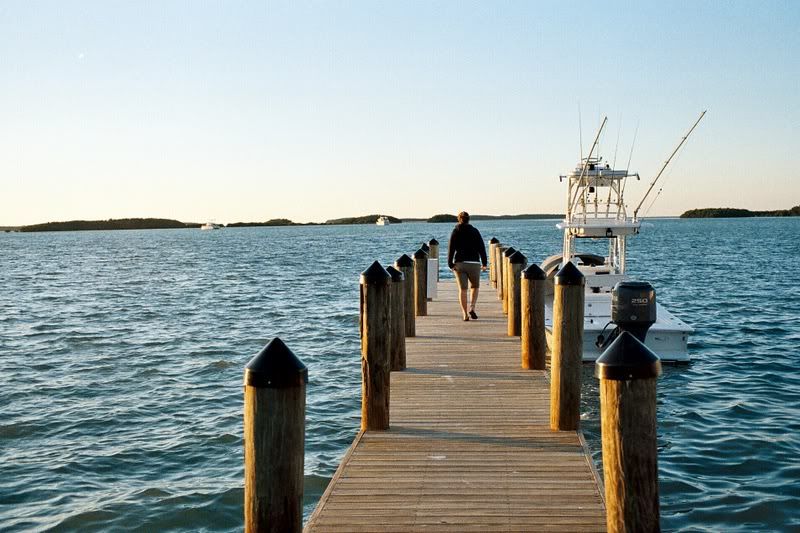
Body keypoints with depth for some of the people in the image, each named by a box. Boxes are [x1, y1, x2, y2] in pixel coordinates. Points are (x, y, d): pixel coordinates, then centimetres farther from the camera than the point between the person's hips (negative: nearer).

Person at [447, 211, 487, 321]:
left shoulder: (455, 231, 2)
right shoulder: (475, 231, 2)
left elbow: (451, 249, -3)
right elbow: (481, 248, 0)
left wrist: (450, 264, 0)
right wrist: (484, 263, 5)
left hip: (459, 263, 1)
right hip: (473, 263, 0)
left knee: (462, 289, 5)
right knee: (475, 286, 16)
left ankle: (465, 314, 0)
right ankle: (472, 308, -4)